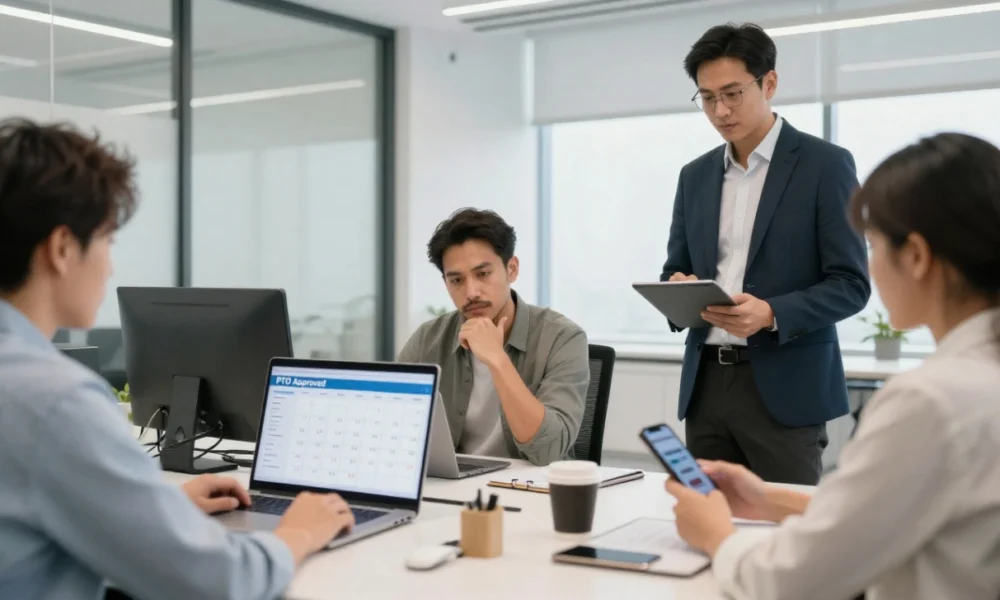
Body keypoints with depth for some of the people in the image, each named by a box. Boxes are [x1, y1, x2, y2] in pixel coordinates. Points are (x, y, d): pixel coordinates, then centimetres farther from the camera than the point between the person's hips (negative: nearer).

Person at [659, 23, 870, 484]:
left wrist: (772, 314, -23)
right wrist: (678, 290, -8)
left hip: (785, 386, -5)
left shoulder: (826, 164, -4)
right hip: (707, 384, 5)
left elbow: (851, 284, -8)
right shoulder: (695, 175, 12)